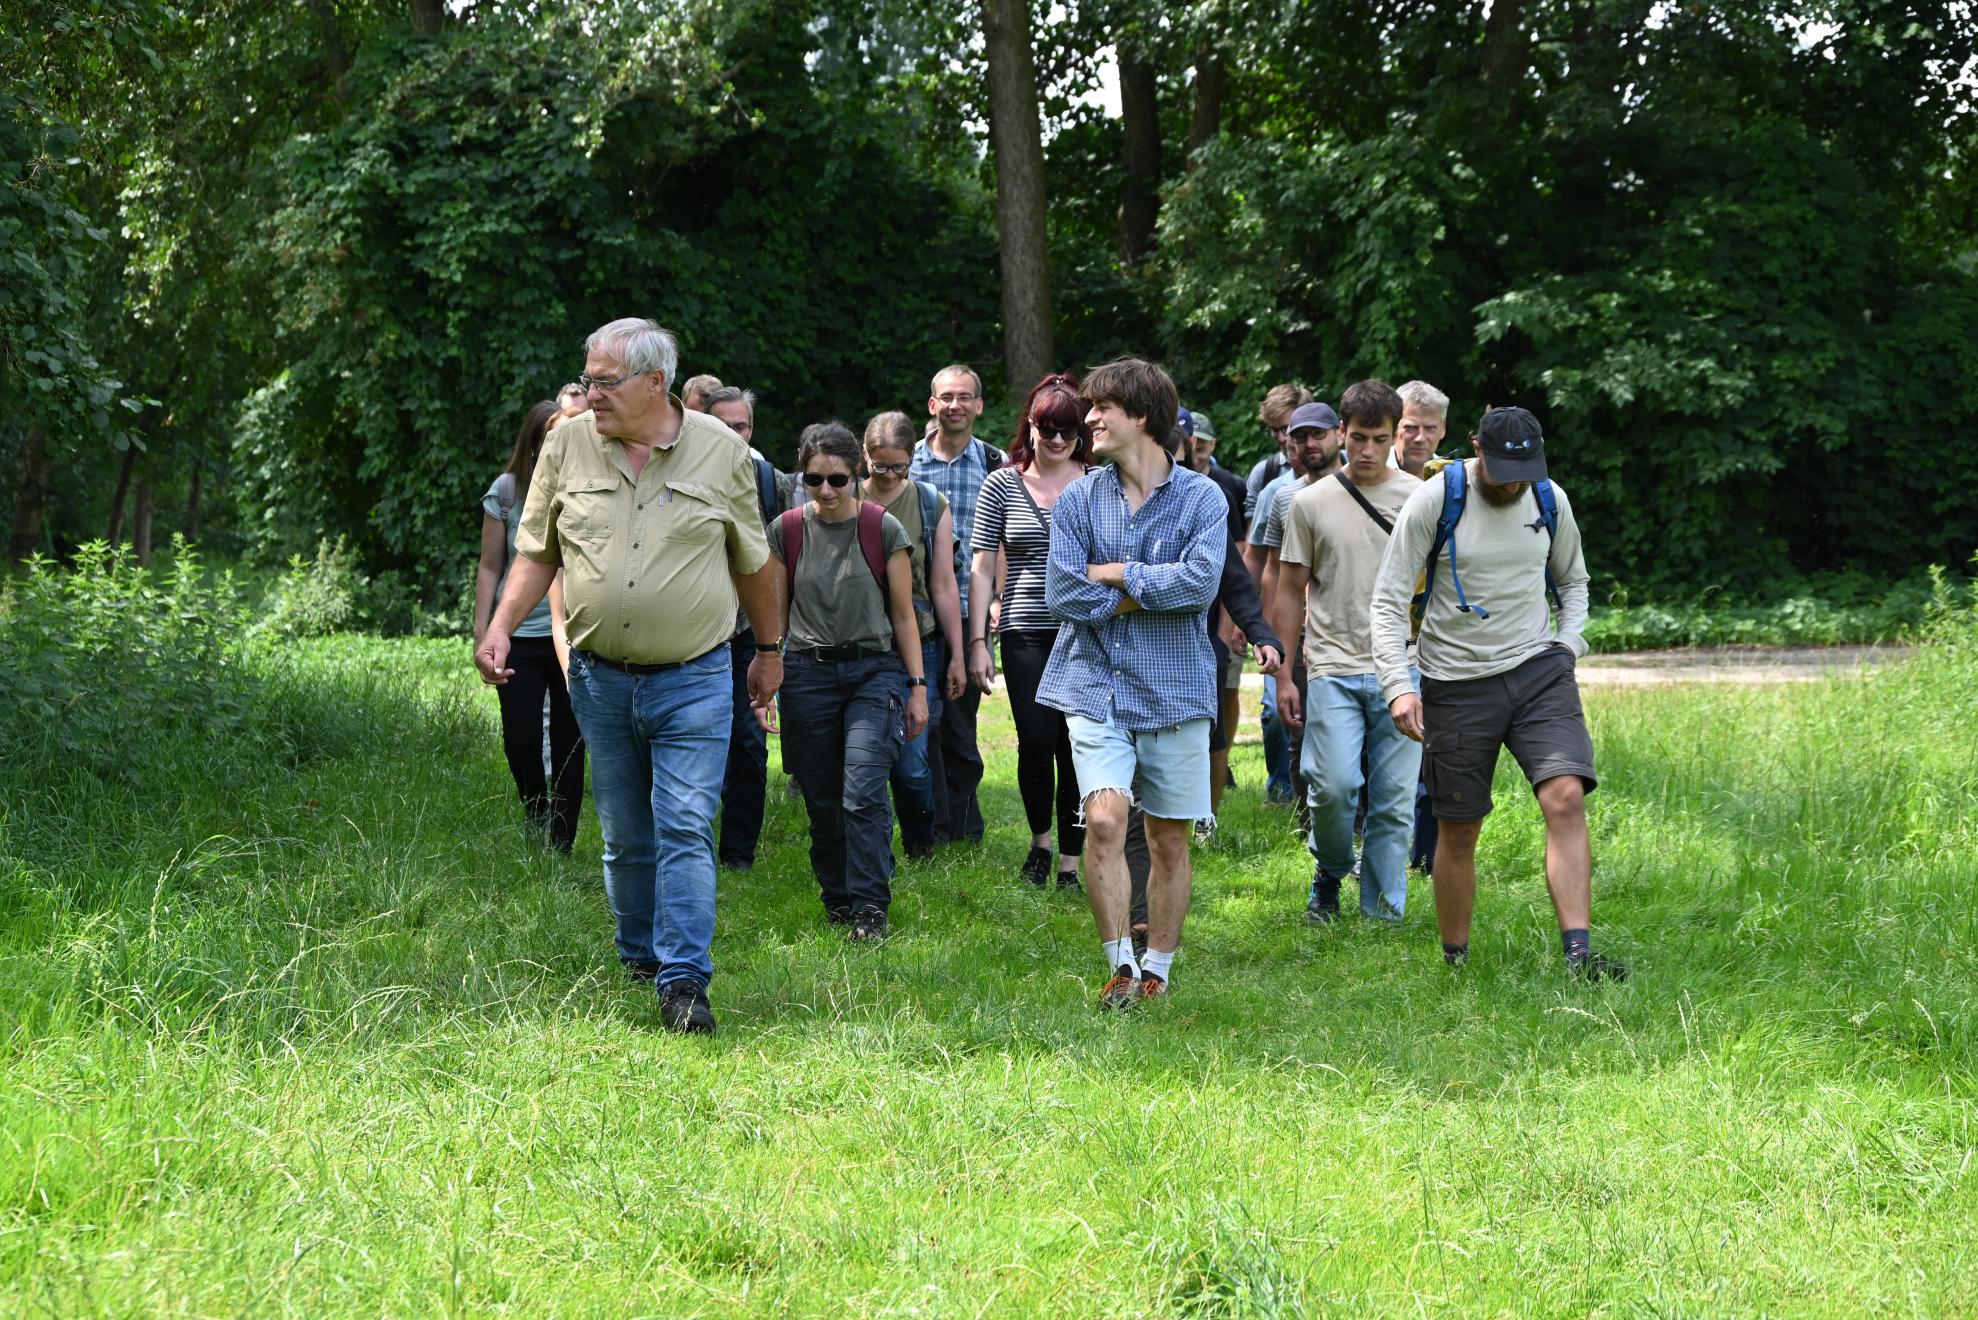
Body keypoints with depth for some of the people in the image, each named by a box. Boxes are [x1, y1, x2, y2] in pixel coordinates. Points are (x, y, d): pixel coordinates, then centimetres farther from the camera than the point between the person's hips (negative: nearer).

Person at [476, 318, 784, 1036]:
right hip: (600, 676, 3)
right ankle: (639, 961, 28)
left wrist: (770, 650, 16)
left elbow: (754, 563, 9)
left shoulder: (722, 451, -2)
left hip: (693, 679, -3)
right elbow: (536, 553, 9)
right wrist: (500, 627, -5)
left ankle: (684, 983, -11)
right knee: (624, 836, 11)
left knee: (685, 828, -10)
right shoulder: (567, 445, 3)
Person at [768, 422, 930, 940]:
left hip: (873, 669, -2)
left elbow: (903, 614, 3)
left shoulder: (884, 529, -1)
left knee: (863, 794, -15)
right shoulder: (786, 530, 4)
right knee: (822, 801, 5)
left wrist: (918, 686, 1)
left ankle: (869, 909, -11)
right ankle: (837, 899, 19)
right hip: (809, 673, 2)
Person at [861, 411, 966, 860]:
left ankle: (920, 854, 18)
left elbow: (943, 586, 7)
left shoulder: (931, 505, 4)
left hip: (917, 646, 0)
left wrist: (957, 656, 8)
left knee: (911, 765, -5)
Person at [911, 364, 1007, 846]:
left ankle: (961, 828, 16)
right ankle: (935, 829, 4)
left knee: (959, 722, 4)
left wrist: (998, 599, -6)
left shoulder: (997, 465, 5)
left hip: (971, 611, -1)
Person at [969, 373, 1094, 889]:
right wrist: (977, 642, 1)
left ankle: (1071, 861, 8)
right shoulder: (1002, 485, 5)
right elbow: (982, 569, 6)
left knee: (1077, 747, -2)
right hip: (1026, 633, 0)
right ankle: (1040, 839, 19)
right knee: (1036, 741, -7)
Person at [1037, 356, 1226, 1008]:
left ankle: (1157, 971, 20)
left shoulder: (1200, 497, -2)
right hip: (1096, 687, 0)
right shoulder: (1079, 499, 4)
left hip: (1174, 690, 0)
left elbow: (1200, 583, -16)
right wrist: (1151, 592, -8)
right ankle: (1121, 967, -7)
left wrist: (1113, 574, -10)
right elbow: (1062, 593, -6)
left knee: (1169, 839, 7)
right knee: (1104, 819, -16)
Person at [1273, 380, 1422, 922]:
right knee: (1334, 786, -13)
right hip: (1333, 668, -1)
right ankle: (1329, 875, 15)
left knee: (1394, 800, 1)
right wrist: (1284, 675, 6)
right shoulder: (1311, 502, 5)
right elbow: (1291, 593, 10)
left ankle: (1383, 913, 9)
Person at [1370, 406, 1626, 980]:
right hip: (1457, 681, -2)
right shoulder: (1434, 499, -9)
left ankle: (1578, 953, -20)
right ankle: (1454, 962, 20)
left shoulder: (1550, 500, 4)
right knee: (1458, 831, 3)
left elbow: (1572, 580, 23)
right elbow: (1388, 599, -9)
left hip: (1539, 669, 2)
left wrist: (1569, 642, 5)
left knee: (1566, 798, -17)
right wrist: (1398, 685, -20)